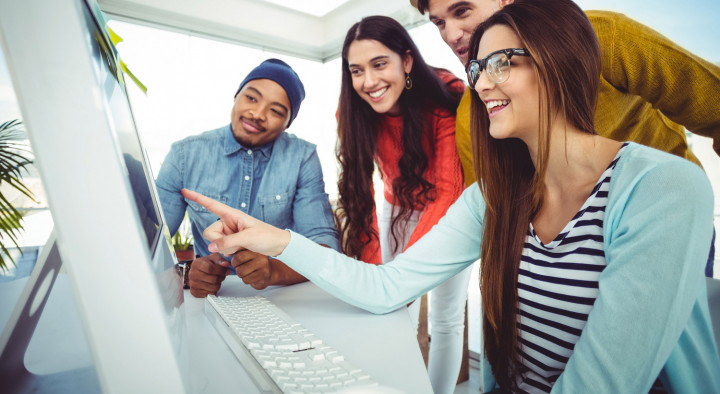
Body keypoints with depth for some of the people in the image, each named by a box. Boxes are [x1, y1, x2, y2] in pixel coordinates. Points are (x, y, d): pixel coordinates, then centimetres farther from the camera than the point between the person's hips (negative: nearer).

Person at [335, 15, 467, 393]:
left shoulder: (445, 95, -27)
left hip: (449, 209, -2)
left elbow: (449, 189, -32)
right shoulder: (353, 112, -17)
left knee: (445, 319, 1)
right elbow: (359, 193, -18)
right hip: (398, 208, 3)